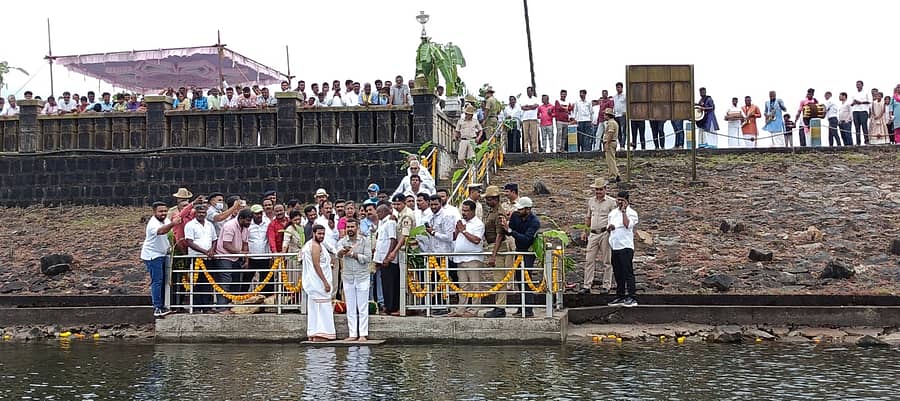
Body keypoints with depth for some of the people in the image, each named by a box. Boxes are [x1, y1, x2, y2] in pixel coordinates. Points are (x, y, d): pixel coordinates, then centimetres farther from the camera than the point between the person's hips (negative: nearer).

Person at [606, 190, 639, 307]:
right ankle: (620, 297, 17)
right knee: (618, 273, 10)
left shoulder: (631, 213, -3)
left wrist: (623, 210, -15)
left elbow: (627, 225, -21)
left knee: (627, 272, -9)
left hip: (626, 246, -7)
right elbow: (608, 229, 25)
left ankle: (631, 298, -10)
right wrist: (609, 228, 1)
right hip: (614, 247, 7)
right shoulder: (612, 213, 18)